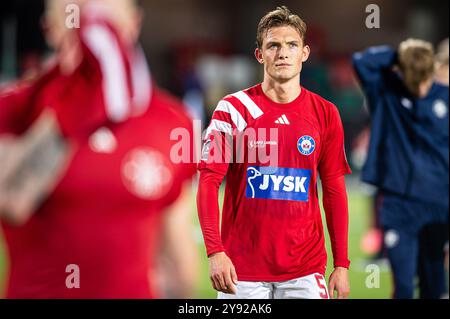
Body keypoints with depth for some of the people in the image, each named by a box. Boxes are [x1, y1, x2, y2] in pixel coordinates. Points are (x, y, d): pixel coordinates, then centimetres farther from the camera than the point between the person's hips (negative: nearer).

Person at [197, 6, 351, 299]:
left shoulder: (325, 114, 5)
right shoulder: (233, 109, -1)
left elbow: (334, 190, 8)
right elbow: (209, 181, -4)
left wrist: (342, 264, 2)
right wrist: (215, 252, -15)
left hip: (305, 269, 2)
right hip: (242, 268, -1)